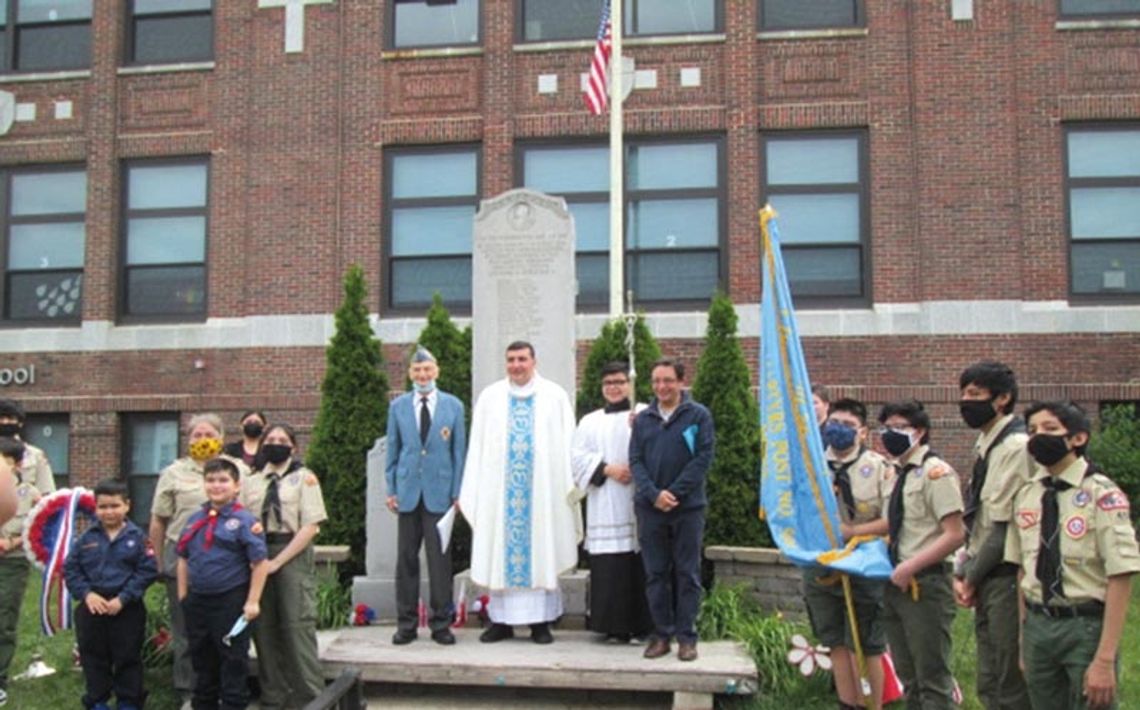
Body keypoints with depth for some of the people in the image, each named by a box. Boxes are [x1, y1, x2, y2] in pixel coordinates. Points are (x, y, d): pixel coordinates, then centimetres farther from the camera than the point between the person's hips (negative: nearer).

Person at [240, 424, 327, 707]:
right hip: (257, 554, 4)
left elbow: (310, 526, -8)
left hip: (293, 554, -4)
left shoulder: (304, 478, 0)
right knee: (264, 627, 8)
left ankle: (312, 697, 1)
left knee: (297, 626, -7)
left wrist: (277, 561, -11)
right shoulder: (251, 482, 13)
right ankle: (272, 696, 21)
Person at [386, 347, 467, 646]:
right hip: (408, 492, 1)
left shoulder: (453, 406, 4)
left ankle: (441, 623, 13)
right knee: (406, 559, 5)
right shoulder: (398, 406, 7)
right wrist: (391, 489, 4)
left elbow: (459, 452, 4)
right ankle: (406, 623, 15)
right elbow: (392, 450, 10)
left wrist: (457, 493, 0)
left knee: (440, 559, 2)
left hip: (439, 492, -1)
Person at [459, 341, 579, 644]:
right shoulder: (490, 397, 9)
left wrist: (570, 485, -5)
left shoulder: (555, 396, 5)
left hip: (543, 489, -1)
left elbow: (567, 445, 3)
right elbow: (477, 446, 8)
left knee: (541, 549, 2)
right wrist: (471, 492, 1)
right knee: (500, 550, 3)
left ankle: (541, 621, 9)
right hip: (500, 489, 1)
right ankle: (501, 620, 11)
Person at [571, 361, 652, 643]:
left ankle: (640, 624, 3)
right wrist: (607, 469, -6)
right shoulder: (590, 421, 18)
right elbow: (579, 458, 8)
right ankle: (614, 625, 4)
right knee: (609, 568, -2)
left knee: (639, 565, -4)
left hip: (637, 503, -2)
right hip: (604, 507, 2)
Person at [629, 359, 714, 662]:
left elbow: (703, 457, -6)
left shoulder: (699, 415, 0)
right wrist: (654, 494, -11)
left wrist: (675, 492, -13)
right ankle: (661, 633, 16)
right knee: (655, 574, 7)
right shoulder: (643, 419, 10)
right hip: (650, 508, 3)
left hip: (688, 508, -3)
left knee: (687, 574, 3)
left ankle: (686, 635, 11)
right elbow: (635, 461, 5)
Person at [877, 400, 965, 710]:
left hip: (924, 585, -9)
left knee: (933, 679, -1)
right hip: (897, 584, 9)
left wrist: (909, 567, -21)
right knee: (909, 678, 17)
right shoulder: (900, 474, 13)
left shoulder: (935, 472, -13)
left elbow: (954, 535, -19)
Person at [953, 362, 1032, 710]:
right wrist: (962, 571, 9)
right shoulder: (987, 446, 14)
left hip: (1007, 579, -9)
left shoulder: (1016, 447, -16)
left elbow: (1005, 526, -18)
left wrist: (972, 577, -9)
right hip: (986, 582, 9)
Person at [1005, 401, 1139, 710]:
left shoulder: (1101, 495, -12)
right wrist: (1024, 638, 7)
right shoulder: (1025, 496, 5)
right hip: (1037, 626, 5)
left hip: (1086, 627, -5)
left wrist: (1105, 659, -16)